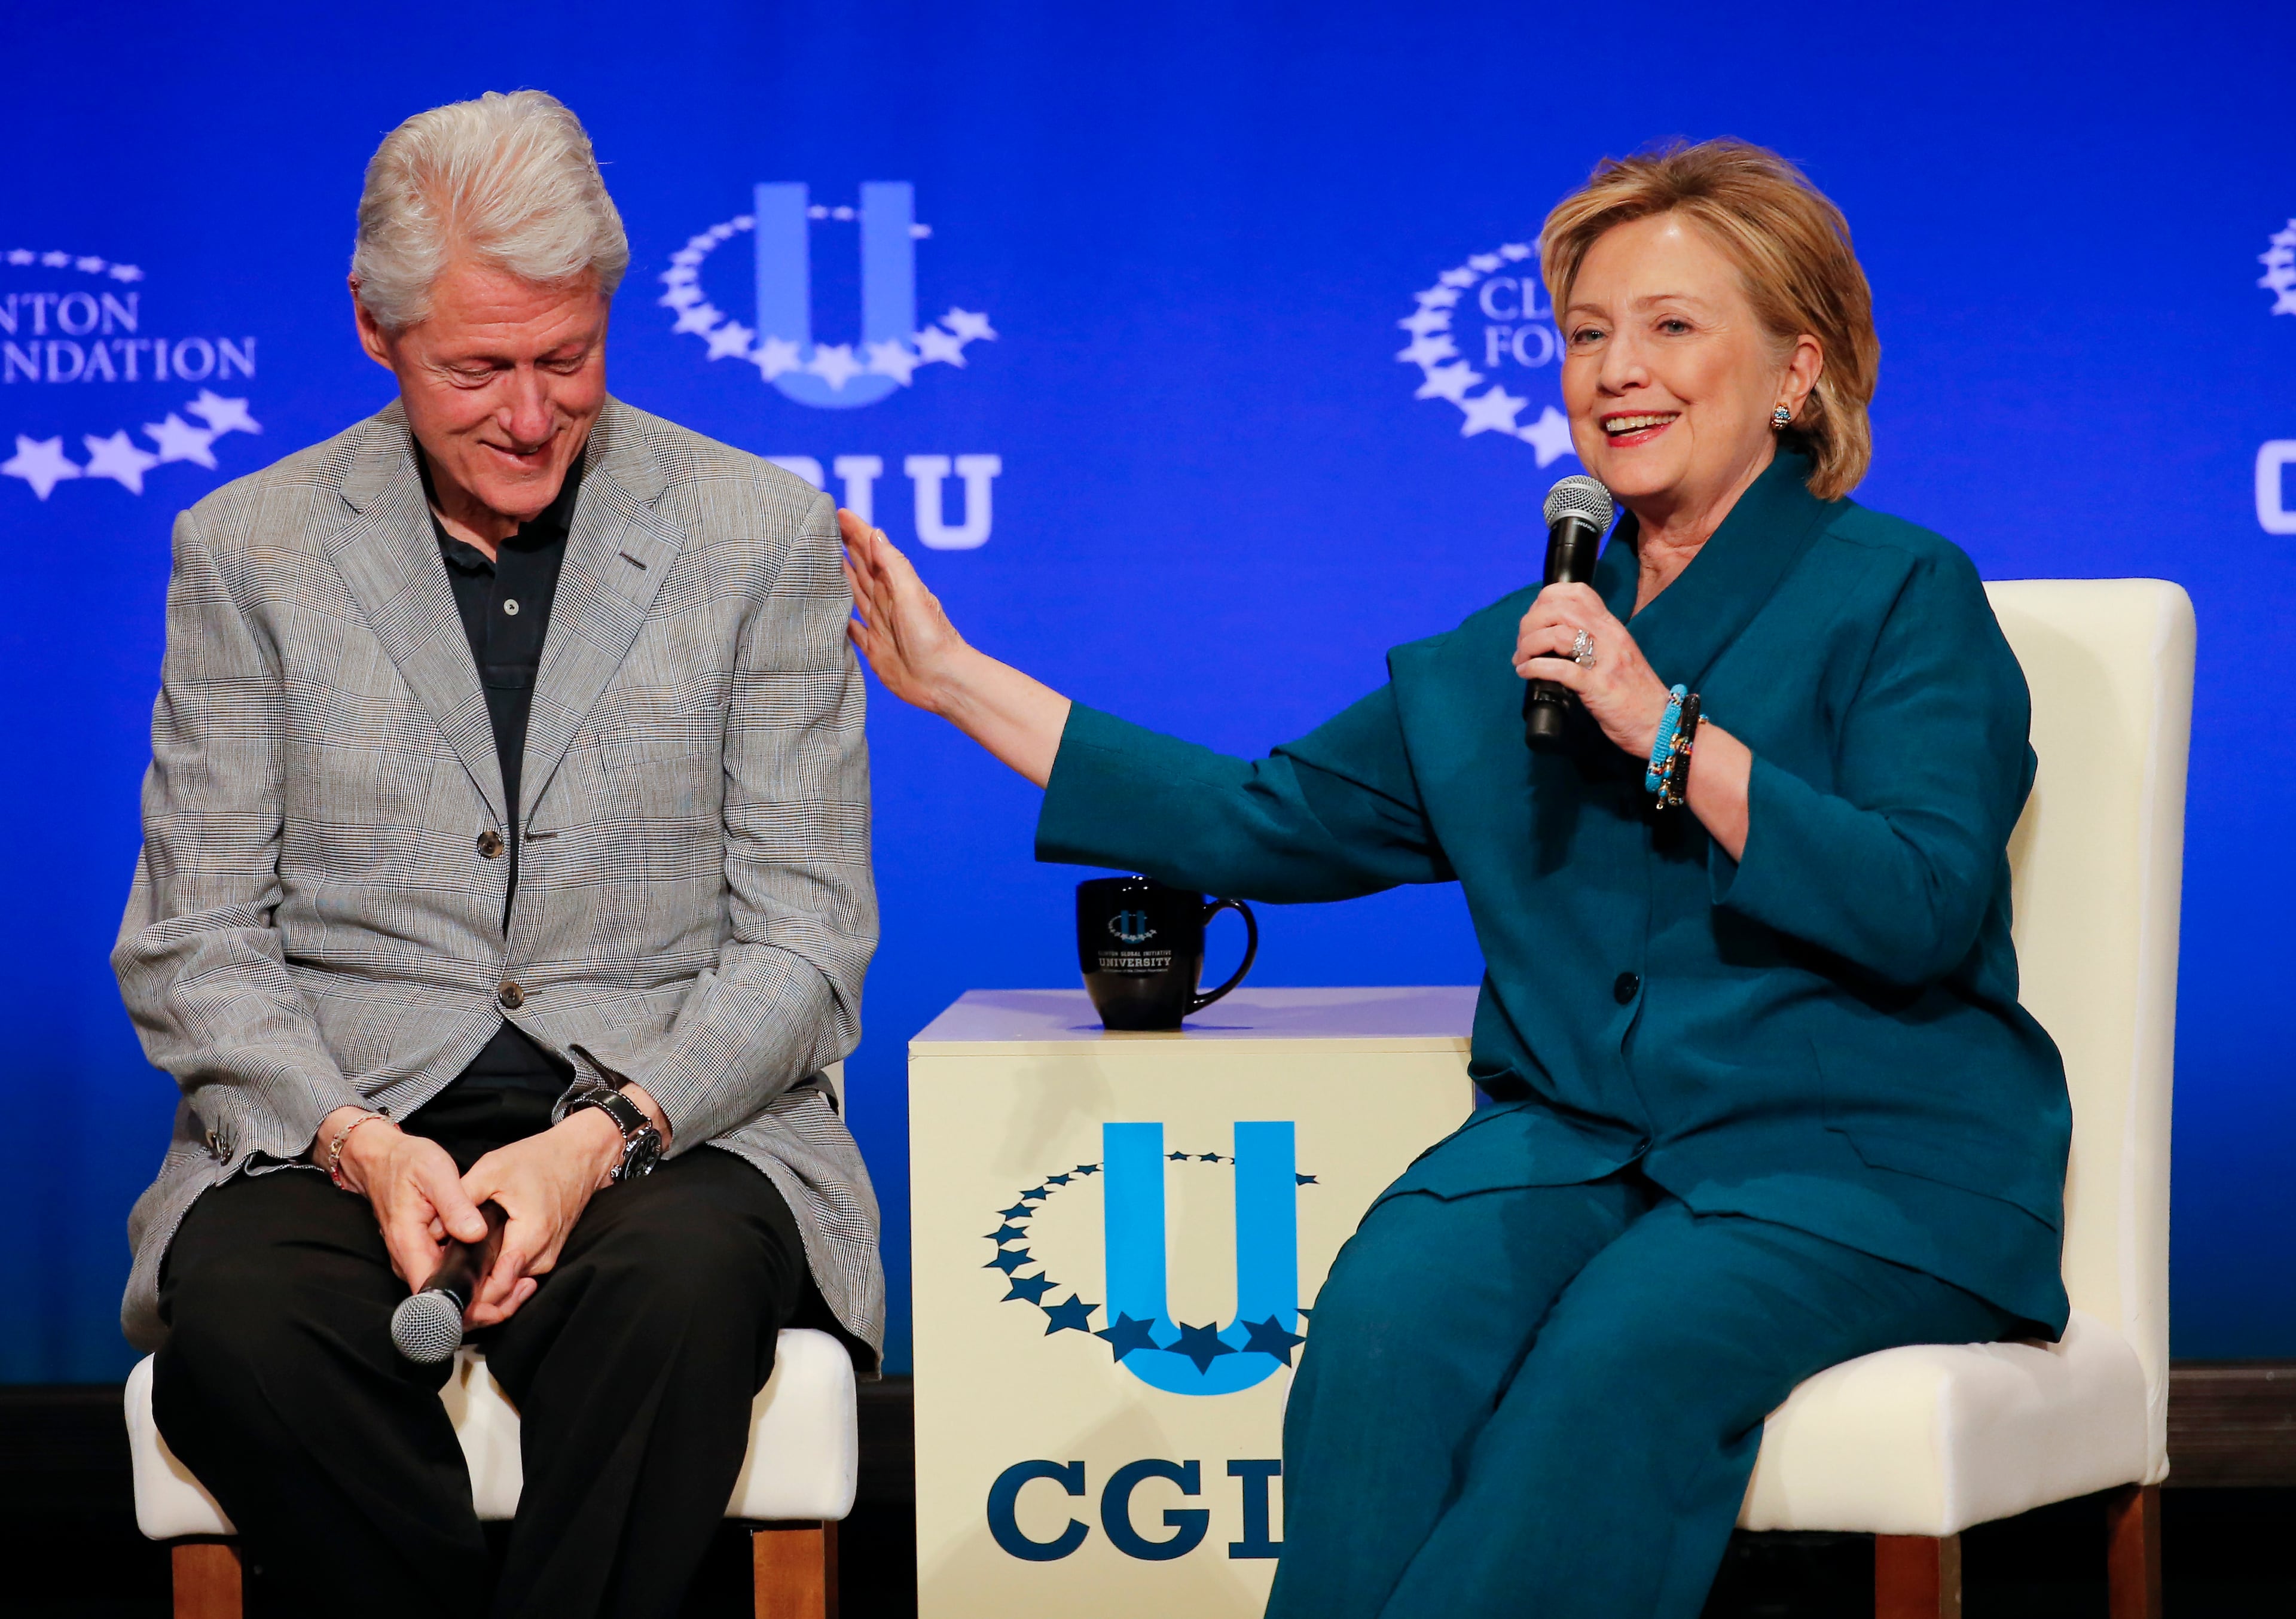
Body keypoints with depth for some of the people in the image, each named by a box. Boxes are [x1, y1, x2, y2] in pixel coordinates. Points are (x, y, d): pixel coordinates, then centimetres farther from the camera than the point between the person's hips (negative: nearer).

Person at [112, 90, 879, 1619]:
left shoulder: (764, 533, 5)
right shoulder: (249, 549, 8)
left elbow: (803, 943, 2)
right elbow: (197, 941, 7)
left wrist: (603, 1135, -15)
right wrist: (353, 1141, -13)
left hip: (669, 1118, -1)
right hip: (337, 1121, 1)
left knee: (683, 1288, -36)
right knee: (238, 1318, -32)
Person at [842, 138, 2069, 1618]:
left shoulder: (1901, 594, 1)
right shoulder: (1509, 656, 18)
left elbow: (1928, 908, -12)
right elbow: (1264, 823, 20)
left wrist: (1668, 728, -17)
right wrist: (961, 681, 21)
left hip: (1863, 1161, -4)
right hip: (1578, 1139, 4)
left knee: (1626, 1348, -34)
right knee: (1389, 1315, -27)